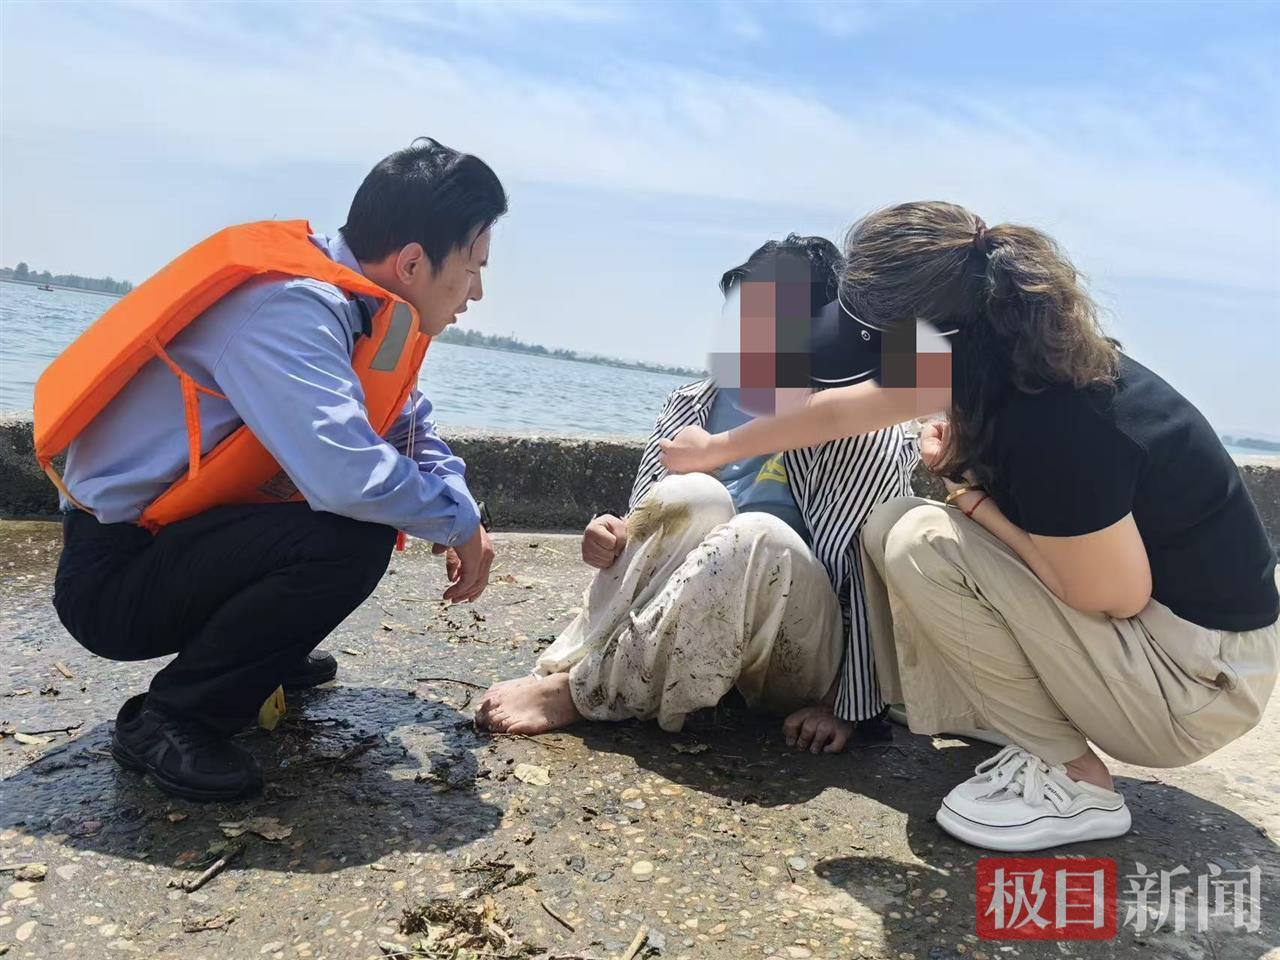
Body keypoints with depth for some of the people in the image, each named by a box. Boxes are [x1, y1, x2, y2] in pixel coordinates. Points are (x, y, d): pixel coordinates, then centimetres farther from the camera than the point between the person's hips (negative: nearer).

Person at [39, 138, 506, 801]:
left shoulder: (353, 306, 1)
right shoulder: (289, 307, -26)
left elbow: (413, 431, 13)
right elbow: (348, 477, -39)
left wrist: (458, 515, -5)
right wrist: (459, 521, -20)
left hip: (182, 540, 9)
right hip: (115, 576, -9)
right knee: (352, 539, -29)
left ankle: (266, 654, 17)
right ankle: (169, 719, -8)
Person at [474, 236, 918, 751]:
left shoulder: (862, 436, -14)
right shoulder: (696, 404, 1)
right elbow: (655, 522, 10)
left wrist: (847, 707, -16)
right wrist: (613, 539, -13)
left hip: (797, 659, -3)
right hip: (696, 645, 4)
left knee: (760, 537, -36)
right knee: (692, 496, -25)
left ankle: (583, 692, -26)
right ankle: (559, 667, -25)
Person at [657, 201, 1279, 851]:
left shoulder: (1051, 420, -33)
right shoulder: (1007, 348, -6)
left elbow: (1115, 596, -22)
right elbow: (839, 410, 5)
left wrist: (970, 494, -15)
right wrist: (714, 450, 17)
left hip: (1202, 681, -8)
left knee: (923, 543, -22)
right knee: (889, 527, 3)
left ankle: (1071, 781, -5)